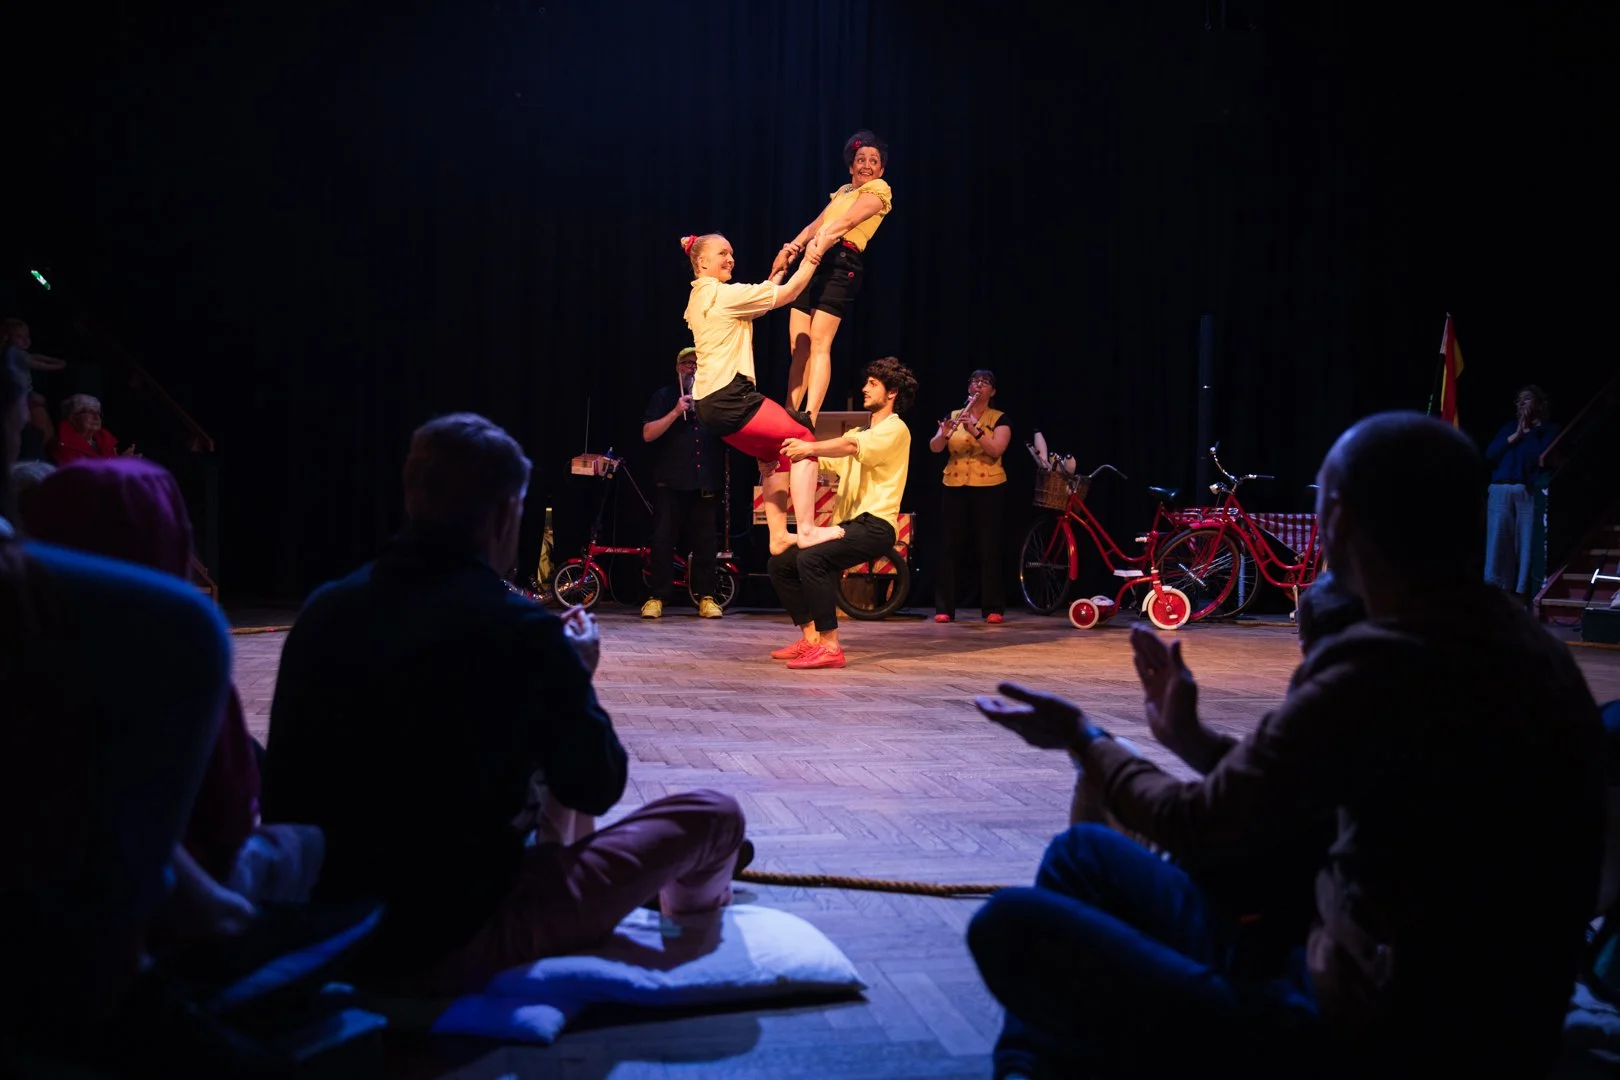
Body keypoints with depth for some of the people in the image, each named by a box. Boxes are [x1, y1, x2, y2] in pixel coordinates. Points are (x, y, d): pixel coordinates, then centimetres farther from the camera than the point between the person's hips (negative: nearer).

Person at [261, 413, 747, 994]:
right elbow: (596, 788, -3)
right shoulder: (519, 629, -17)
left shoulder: (324, 608, -2)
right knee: (712, 814, 8)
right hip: (455, 943, -6)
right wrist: (574, 675, 15)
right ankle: (693, 901, 43)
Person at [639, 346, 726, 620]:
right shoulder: (665, 396, 8)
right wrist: (675, 412, -13)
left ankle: (705, 597, 7)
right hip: (671, 483, -2)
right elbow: (648, 434, -3)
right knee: (663, 540, -4)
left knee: (704, 541, 1)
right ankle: (657, 597, 0)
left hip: (706, 484, 2)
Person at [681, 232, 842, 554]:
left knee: (774, 456, 20)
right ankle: (806, 529, -10)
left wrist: (779, 270, 30)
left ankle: (778, 537, 17)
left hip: (710, 402, 10)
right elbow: (786, 295, -8)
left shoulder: (699, 298, 18)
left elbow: (765, 296, 29)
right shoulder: (725, 294, -10)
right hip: (730, 398, -10)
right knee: (802, 440, -4)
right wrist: (811, 260, 3)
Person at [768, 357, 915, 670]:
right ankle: (810, 639, 6)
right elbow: (825, 460, 11)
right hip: (847, 523, 9)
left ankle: (830, 646, -29)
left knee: (810, 559, -31)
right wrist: (790, 454, -6)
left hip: (874, 525, -9)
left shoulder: (895, 429, -3)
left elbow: (852, 446, -24)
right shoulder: (859, 433, 26)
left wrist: (810, 447, -39)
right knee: (779, 563, 3)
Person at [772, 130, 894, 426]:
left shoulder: (879, 188, 5)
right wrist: (792, 247, -2)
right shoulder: (843, 191, 28)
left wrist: (822, 242, -31)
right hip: (813, 263, 8)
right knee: (798, 347, 2)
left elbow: (848, 220, -14)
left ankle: (810, 418, -25)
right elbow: (816, 225, 16)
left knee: (819, 344, -18)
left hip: (840, 263, -8)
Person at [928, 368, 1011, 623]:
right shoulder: (953, 416, 9)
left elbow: (996, 449, -15)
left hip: (988, 488, -2)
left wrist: (974, 431, -27)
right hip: (954, 487, 2)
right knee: (950, 547, 1)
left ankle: (993, 608, 3)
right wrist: (944, 434, -24)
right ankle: (944, 607, 3)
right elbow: (934, 447, -3)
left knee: (988, 548, -1)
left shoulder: (999, 419, 2)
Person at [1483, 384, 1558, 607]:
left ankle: (1523, 598, -3)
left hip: (1530, 492, -4)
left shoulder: (1549, 429, 8)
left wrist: (1527, 432, 0)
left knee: (1526, 544, -5)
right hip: (1501, 492, 4)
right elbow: (1489, 454, 7)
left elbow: (1542, 456, -8)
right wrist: (1515, 436, -1)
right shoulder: (1509, 426, 19)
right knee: (1499, 545, -2)